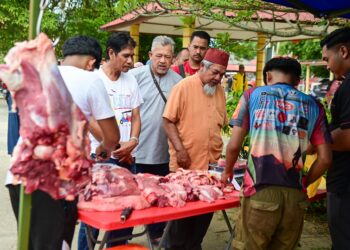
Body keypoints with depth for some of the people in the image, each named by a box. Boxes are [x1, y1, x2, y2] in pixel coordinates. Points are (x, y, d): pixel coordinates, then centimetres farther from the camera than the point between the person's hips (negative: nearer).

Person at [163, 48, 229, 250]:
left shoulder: (220, 91, 10)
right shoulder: (184, 87, -9)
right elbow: (168, 121, -11)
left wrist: (218, 152, 10)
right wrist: (180, 149, -18)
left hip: (211, 164, 6)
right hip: (185, 165, -6)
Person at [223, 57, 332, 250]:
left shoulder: (253, 95, 6)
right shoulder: (313, 106, 10)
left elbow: (234, 145, 3)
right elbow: (325, 159, 6)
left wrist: (227, 171, 21)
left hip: (260, 191, -2)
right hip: (294, 195, 3)